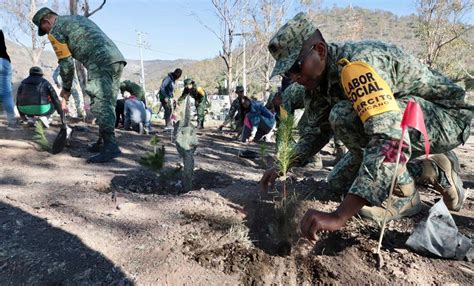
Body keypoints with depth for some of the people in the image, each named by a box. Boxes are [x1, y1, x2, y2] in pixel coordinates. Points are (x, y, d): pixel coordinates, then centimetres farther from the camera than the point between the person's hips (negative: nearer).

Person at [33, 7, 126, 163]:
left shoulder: (56, 30, 9)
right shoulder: (80, 18, 33)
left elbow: (66, 63, 4)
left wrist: (66, 88, 15)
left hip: (100, 62, -8)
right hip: (117, 58, 8)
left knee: (100, 105, -11)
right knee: (108, 104, 10)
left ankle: (111, 147, -18)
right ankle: (103, 142, 16)